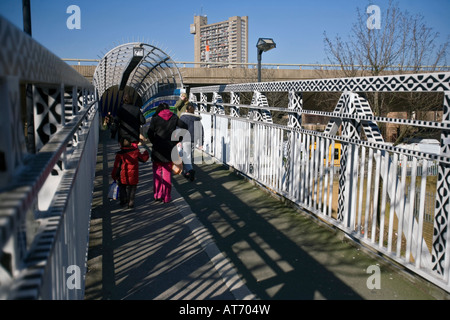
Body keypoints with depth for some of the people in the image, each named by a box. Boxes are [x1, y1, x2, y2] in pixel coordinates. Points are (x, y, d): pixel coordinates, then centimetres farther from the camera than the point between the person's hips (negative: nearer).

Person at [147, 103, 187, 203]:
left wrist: (154, 142, 3)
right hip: (169, 149, 1)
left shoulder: (155, 118, -3)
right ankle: (166, 197, 12)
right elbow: (184, 127, -1)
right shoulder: (174, 117, 3)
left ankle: (157, 194, 15)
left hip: (157, 149, -1)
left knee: (157, 171, 13)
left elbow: (150, 133, -11)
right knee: (167, 172, 9)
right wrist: (177, 140, 4)